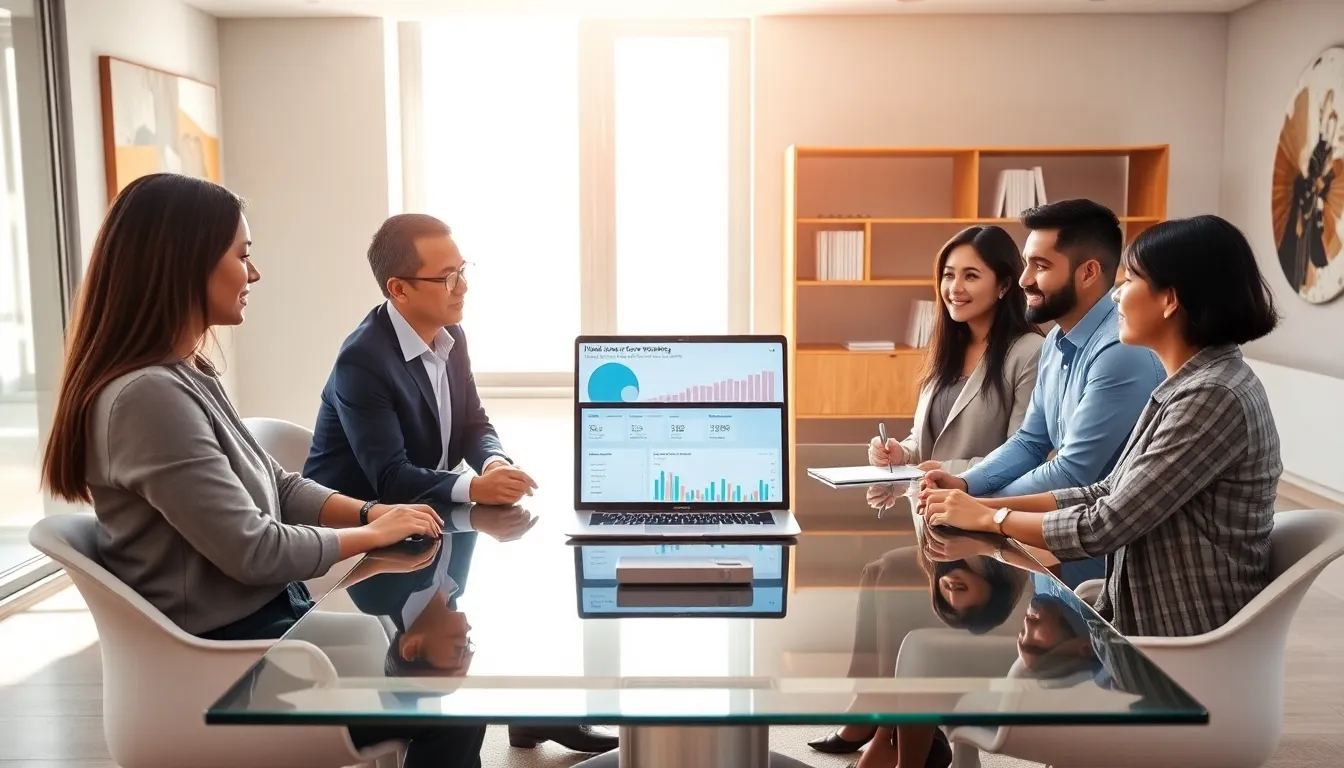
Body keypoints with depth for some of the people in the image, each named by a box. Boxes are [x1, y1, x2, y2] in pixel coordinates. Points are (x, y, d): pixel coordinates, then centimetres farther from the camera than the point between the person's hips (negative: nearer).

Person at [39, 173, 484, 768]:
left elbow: (276, 487, 13)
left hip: (265, 616, 9)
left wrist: (371, 511, -3)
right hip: (227, 654, -9)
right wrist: (373, 533, -10)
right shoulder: (148, 395, -25)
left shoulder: (187, 377, 7)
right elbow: (252, 551, -24)